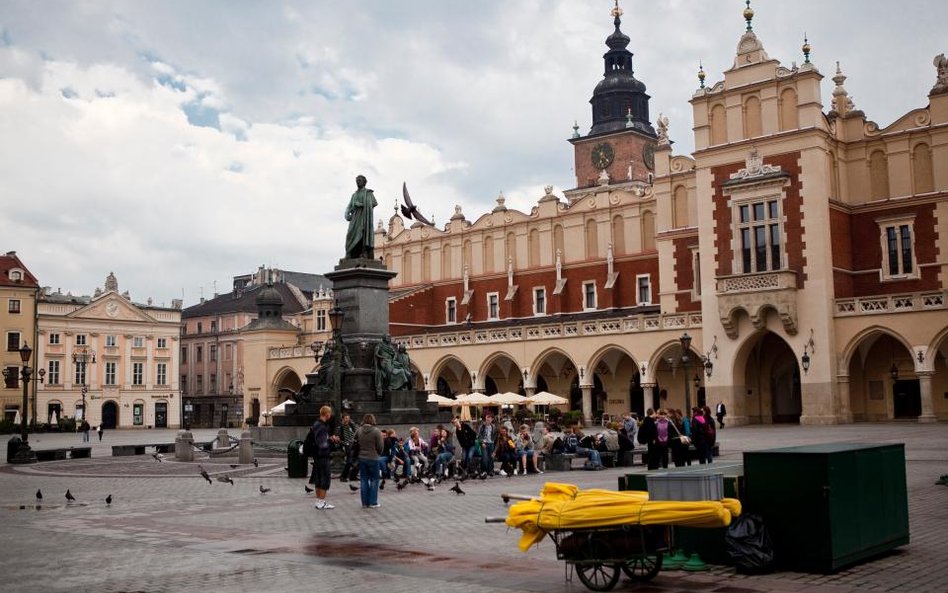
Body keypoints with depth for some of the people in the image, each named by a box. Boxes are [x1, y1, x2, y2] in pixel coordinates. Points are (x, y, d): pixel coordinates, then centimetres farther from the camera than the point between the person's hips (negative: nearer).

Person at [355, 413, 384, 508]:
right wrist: (379, 454, 10)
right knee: (374, 480, 6)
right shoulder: (376, 431, -11)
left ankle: (365, 503, 12)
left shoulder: (359, 430, 1)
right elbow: (380, 446, -9)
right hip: (373, 458, -4)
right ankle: (373, 502, 6)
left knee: (364, 480, 10)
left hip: (361, 458, 4)